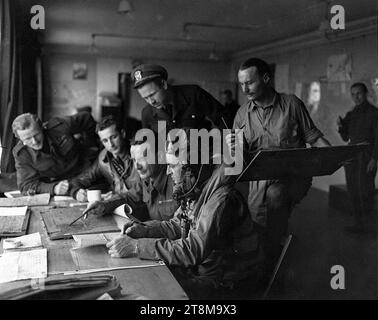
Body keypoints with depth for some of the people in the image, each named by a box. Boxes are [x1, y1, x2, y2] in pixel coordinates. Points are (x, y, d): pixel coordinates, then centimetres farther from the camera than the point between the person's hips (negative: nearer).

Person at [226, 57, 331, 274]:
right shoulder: (243, 114, 7)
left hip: (293, 176, -3)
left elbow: (313, 137, 0)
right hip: (260, 181, 3)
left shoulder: (291, 104, -2)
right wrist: (234, 147, -15)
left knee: (275, 194, -27)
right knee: (257, 234, 3)